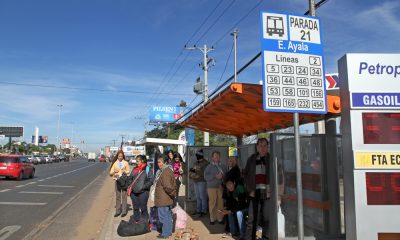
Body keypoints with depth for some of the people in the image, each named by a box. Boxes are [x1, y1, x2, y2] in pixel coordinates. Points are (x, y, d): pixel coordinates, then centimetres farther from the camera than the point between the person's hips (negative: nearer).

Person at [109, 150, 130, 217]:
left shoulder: (126, 163, 2)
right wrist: (114, 171, -17)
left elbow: (128, 171, 3)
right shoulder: (115, 163, 8)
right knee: (117, 196, 7)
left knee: (124, 195, -1)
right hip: (117, 180, 2)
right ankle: (117, 211, 14)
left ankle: (124, 211, 6)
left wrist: (125, 172, -18)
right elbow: (111, 173, 4)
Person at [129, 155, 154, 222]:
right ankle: (136, 221, 26)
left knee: (143, 208, 0)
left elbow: (151, 180, -8)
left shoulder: (148, 169, -3)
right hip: (134, 192, 5)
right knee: (135, 208, 13)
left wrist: (144, 186, -18)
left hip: (143, 192, -5)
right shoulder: (134, 169, 13)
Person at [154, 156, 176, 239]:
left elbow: (167, 186, -25)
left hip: (163, 199, -10)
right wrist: (173, 194, 15)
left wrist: (172, 194, -11)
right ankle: (169, 231, 27)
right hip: (167, 199, 10)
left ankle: (165, 234, 8)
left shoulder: (165, 172, -21)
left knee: (164, 216, -1)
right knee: (168, 215, 17)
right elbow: (173, 185, 17)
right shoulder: (169, 170, 12)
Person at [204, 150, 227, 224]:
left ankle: (220, 218, 10)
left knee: (220, 203, -1)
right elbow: (206, 176, -5)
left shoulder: (223, 166, 11)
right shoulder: (209, 166, 5)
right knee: (212, 202, -1)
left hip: (221, 187, 1)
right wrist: (215, 176, -14)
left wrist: (222, 176, -11)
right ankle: (212, 218, 10)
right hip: (212, 187, -1)